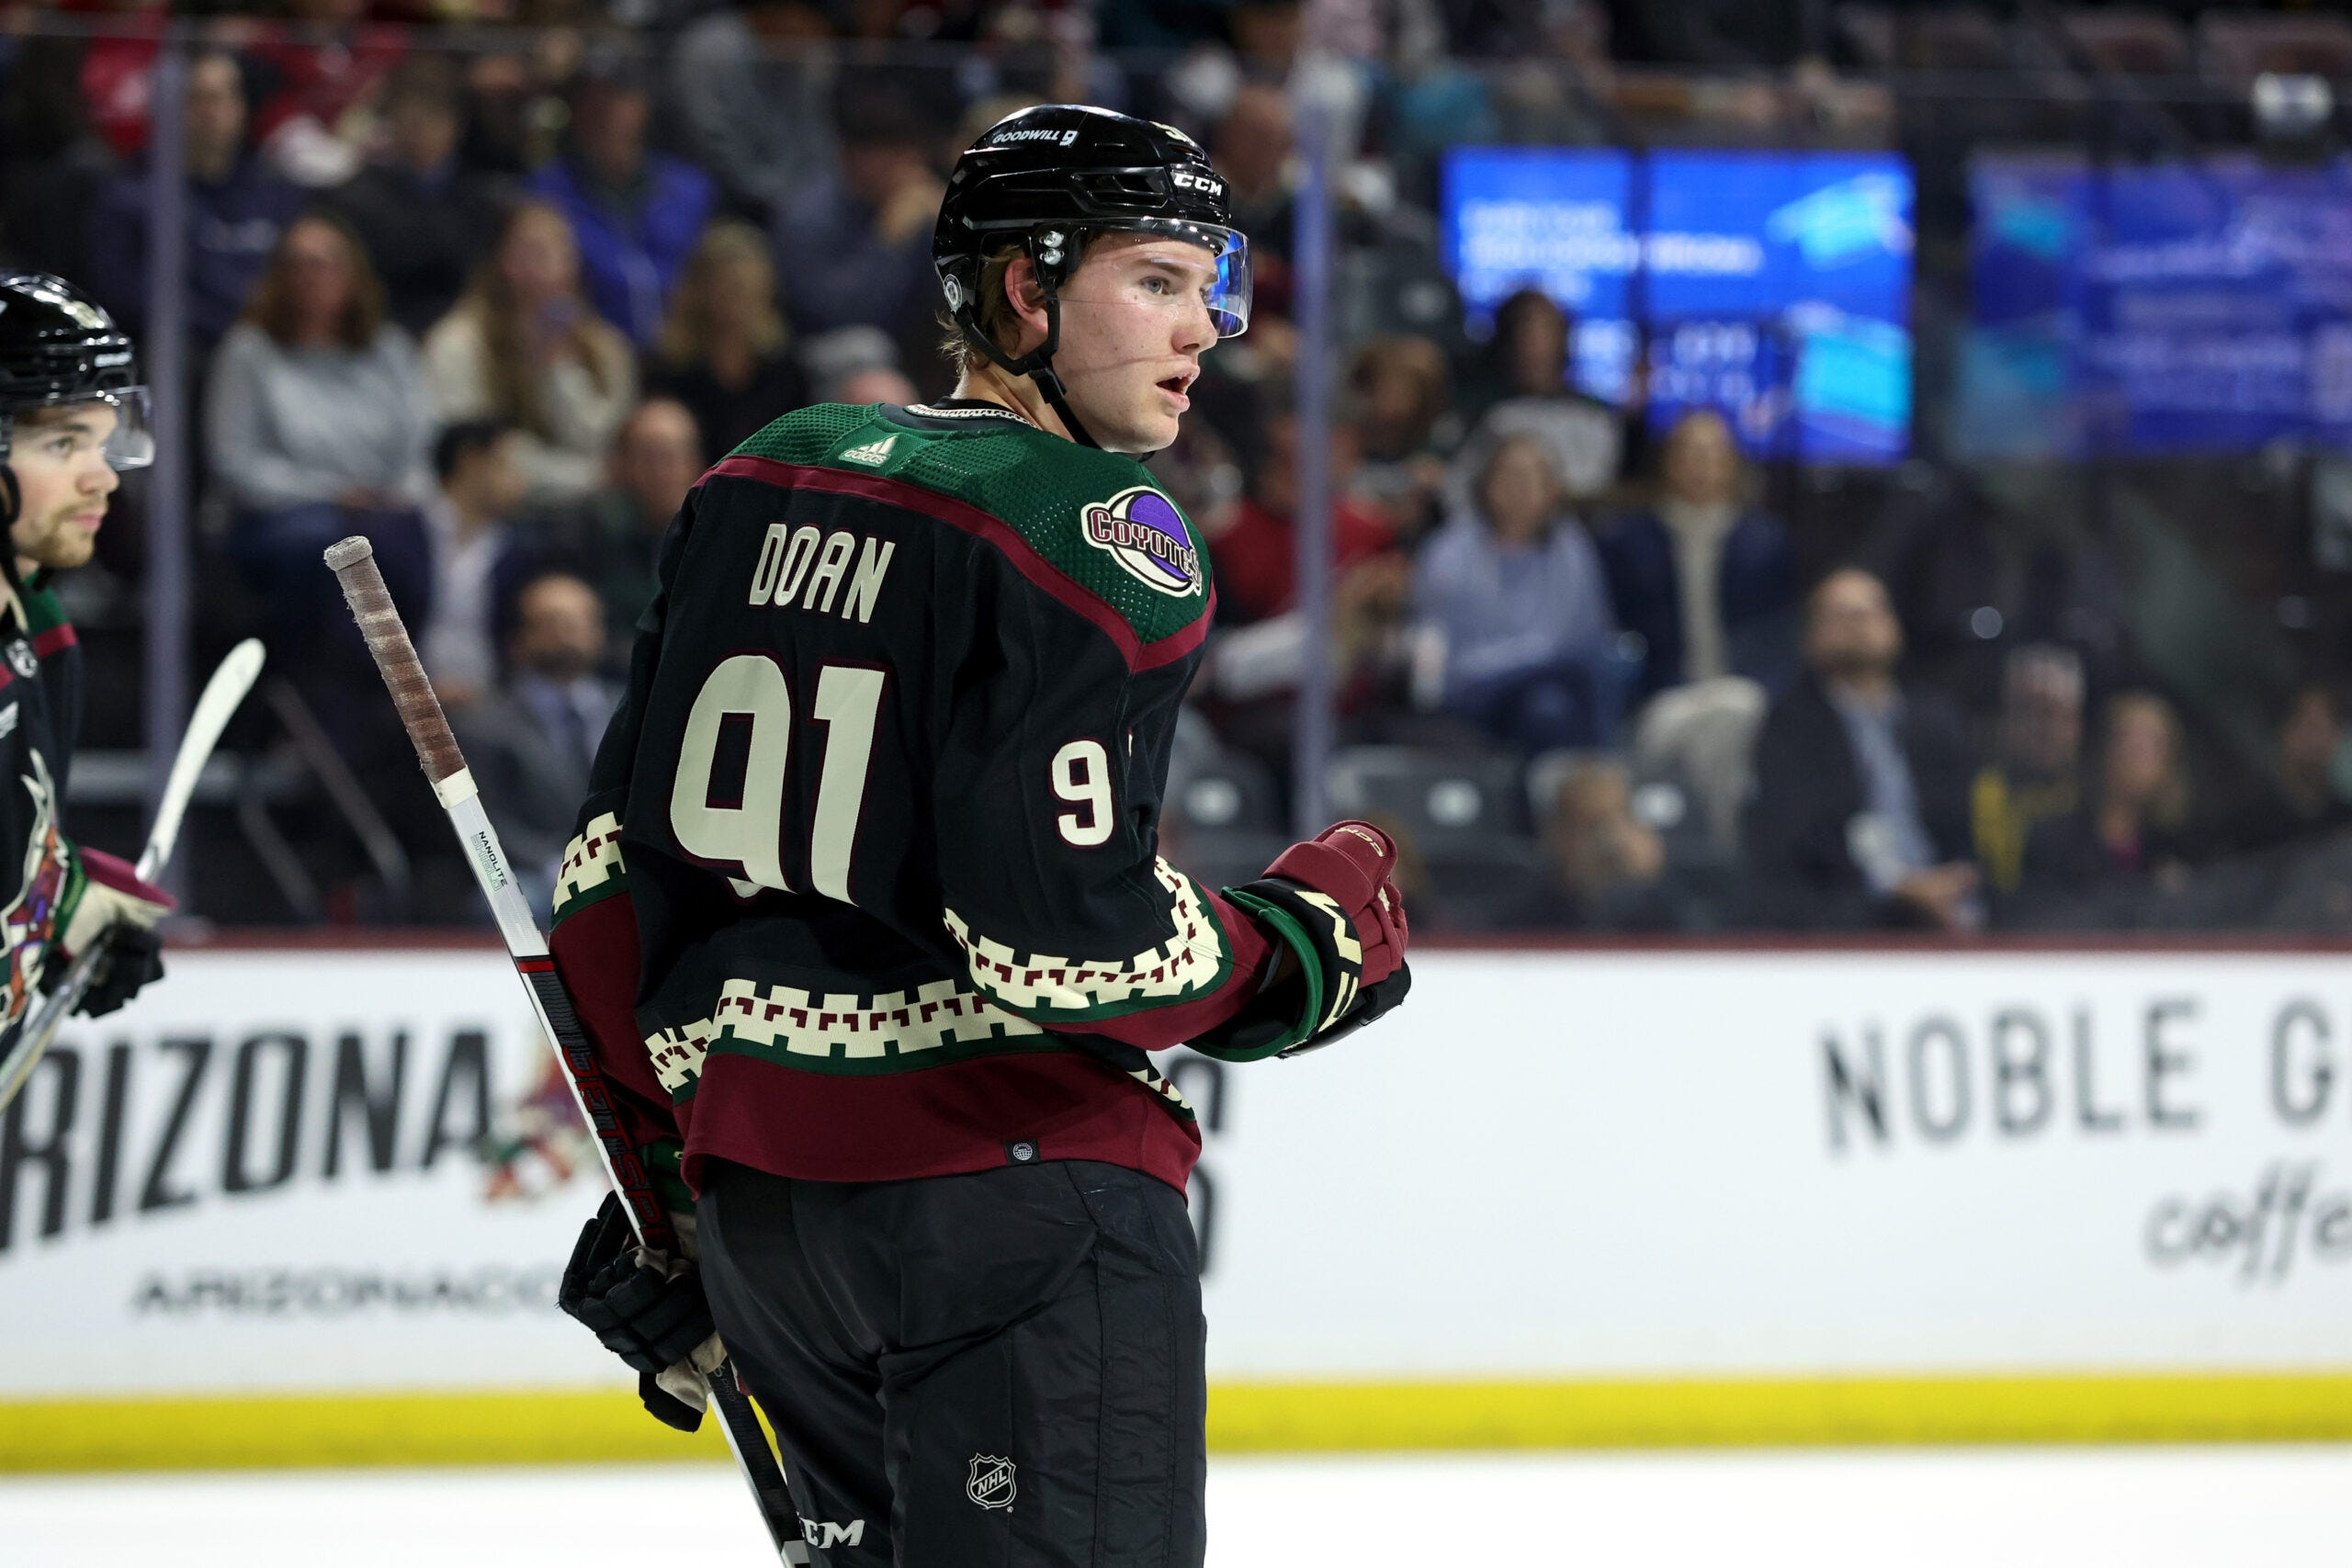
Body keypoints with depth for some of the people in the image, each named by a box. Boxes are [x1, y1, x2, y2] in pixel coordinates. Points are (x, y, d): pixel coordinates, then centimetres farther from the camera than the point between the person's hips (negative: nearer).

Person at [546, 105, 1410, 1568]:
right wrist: (1310, 944, -3)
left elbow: (619, 853, 15)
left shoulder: (765, 481, 12)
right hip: (1009, 1176, -8)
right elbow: (1065, 935, -20)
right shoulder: (1103, 533, -12)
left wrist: (657, 1154, 23)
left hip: (760, 1190, 8)